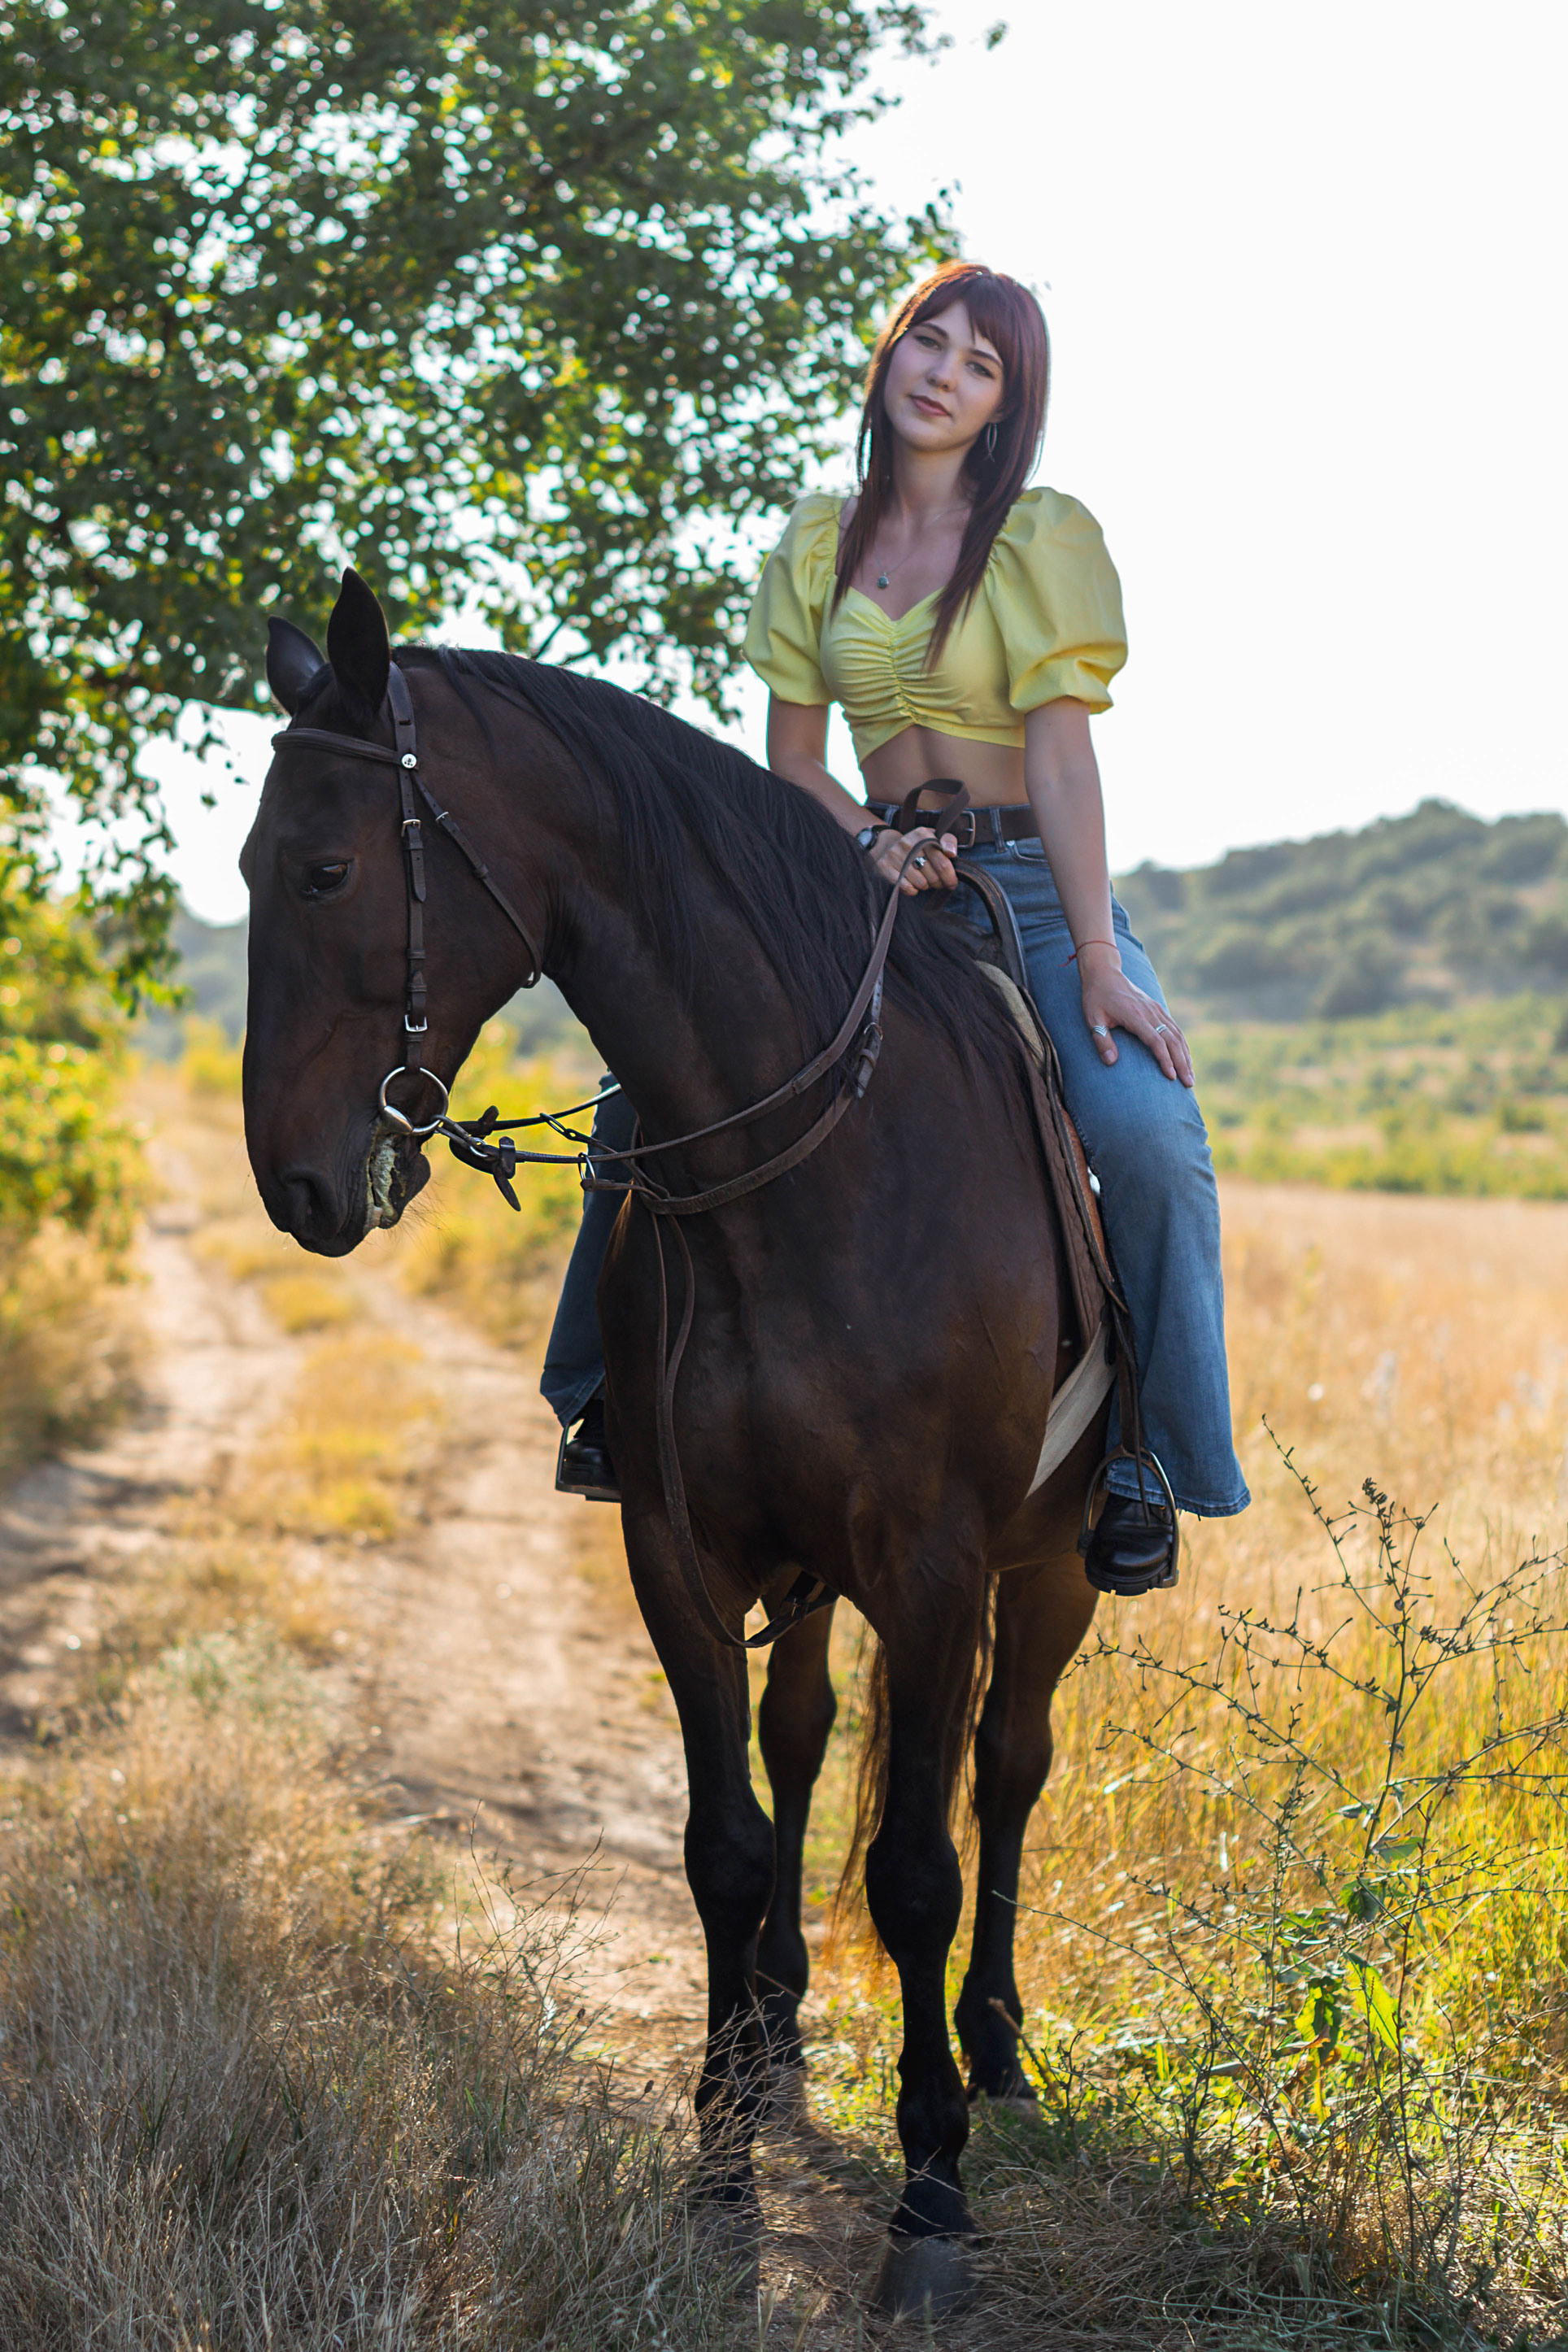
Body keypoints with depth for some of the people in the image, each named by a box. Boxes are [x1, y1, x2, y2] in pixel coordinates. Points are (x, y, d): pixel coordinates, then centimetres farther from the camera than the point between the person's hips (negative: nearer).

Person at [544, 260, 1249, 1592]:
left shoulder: (1048, 538, -5)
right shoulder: (819, 545, 8)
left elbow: (1061, 753, -14)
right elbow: (792, 759, 9)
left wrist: (1101, 966, -21)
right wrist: (871, 841, -12)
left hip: (1034, 885, -4)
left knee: (1148, 1134, -29)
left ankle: (1150, 1456, -11)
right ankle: (617, 1381, 12)